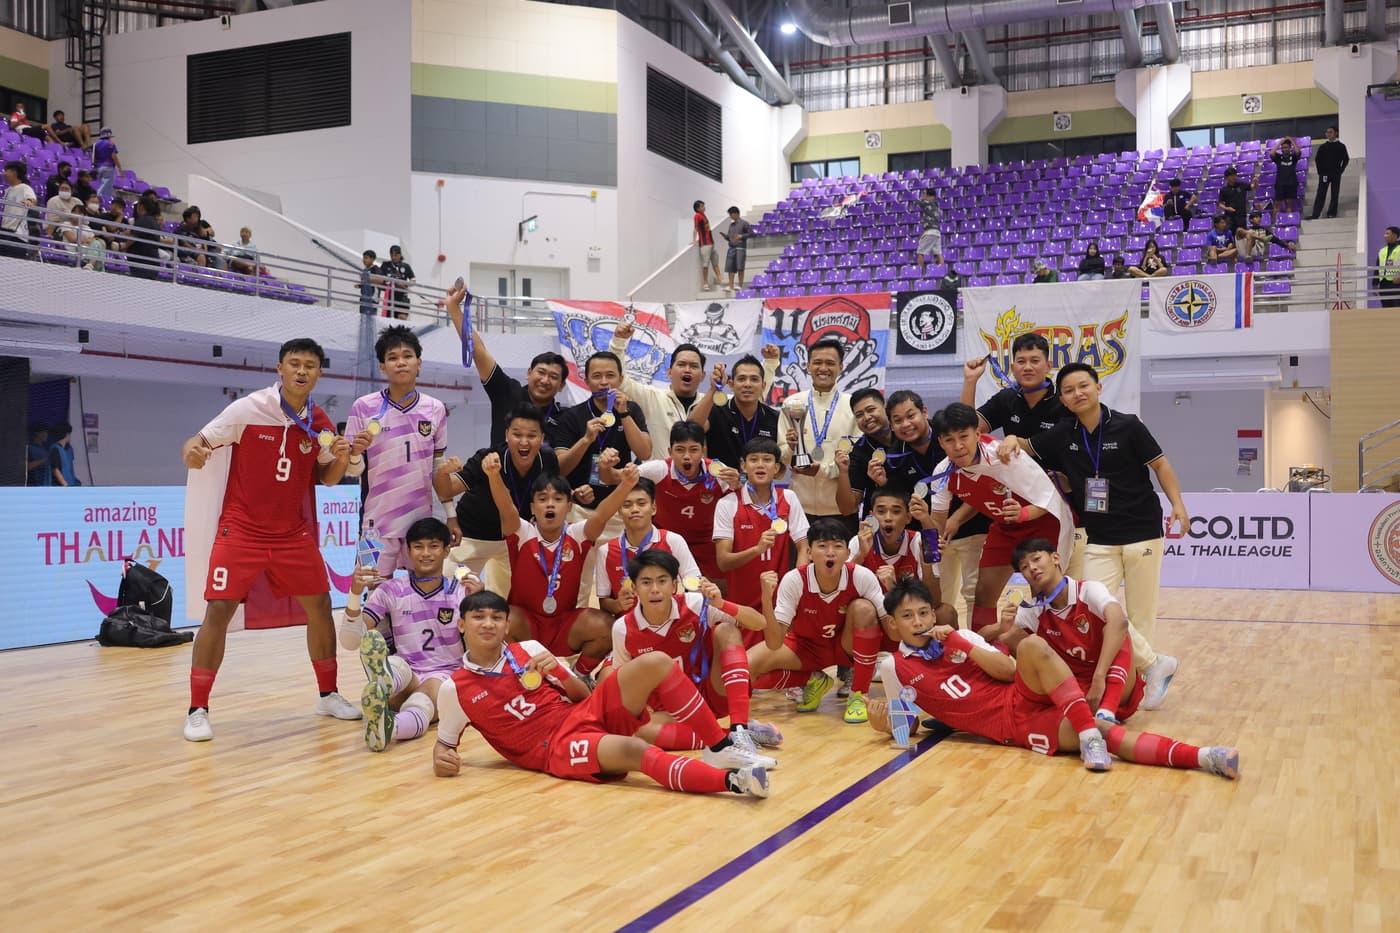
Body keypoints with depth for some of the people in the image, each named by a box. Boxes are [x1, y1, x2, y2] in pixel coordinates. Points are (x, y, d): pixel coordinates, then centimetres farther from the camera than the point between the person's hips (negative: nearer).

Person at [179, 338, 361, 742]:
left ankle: (328, 695, 23)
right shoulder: (248, 409, -11)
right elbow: (198, 443, -9)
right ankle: (197, 710, 1)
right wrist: (192, 452, -33)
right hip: (241, 530, -4)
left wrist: (340, 459, -11)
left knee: (320, 605, 5)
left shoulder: (320, 422, 1)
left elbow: (326, 478, 11)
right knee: (219, 610, -10)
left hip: (294, 533, 4)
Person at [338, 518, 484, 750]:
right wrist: (355, 594, -19)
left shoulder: (460, 591, 3)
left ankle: (388, 724, -72)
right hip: (404, 676, 1)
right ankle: (381, 688, -70)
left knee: (431, 689, -38)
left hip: (445, 677, -1)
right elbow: (349, 642, -4)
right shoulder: (391, 591, 3)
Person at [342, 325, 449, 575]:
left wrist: (451, 516, 9)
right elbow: (352, 470, -1)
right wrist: (356, 452, -22)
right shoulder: (363, 407, -3)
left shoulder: (435, 409, 5)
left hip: (422, 521, 3)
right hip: (378, 523, -2)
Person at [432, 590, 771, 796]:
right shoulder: (454, 689, 1)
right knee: (632, 750, -38)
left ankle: (721, 747, -13)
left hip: (588, 714, 5)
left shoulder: (529, 650, 11)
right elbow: (444, 741, 11)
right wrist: (442, 758, -12)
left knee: (656, 663, -17)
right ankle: (732, 779, -51)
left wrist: (557, 671, -5)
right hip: (557, 748, -5)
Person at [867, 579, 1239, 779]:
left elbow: (1009, 670, 3)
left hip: (1022, 698, 2)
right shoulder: (895, 668, 6)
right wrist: (886, 722, -12)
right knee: (1099, 736, -26)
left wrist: (959, 643, -7)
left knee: (1033, 646, -33)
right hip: (1013, 725, -2)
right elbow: (909, 727, 11)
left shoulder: (954, 636, 11)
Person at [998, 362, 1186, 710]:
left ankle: (1145, 669, 18)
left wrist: (1177, 504, -14)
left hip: (1142, 533, -3)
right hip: (1098, 541, 3)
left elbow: (1160, 464, -2)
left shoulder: (1127, 426, -7)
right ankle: (1154, 663, 3)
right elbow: (1027, 446, 15)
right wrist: (1011, 440, -9)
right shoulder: (1062, 435, 3)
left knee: (1140, 612, 4)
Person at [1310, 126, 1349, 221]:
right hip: (1324, 174, 0)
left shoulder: (1341, 146, 7)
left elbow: (1346, 159, 8)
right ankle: (1315, 215, -11)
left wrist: (1340, 170, -2)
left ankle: (1332, 214, 6)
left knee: (1334, 195, 1)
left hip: (1336, 174, 0)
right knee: (1321, 194, -6)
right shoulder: (1322, 147, 9)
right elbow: (1317, 159, 11)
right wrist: (1320, 171, 1)